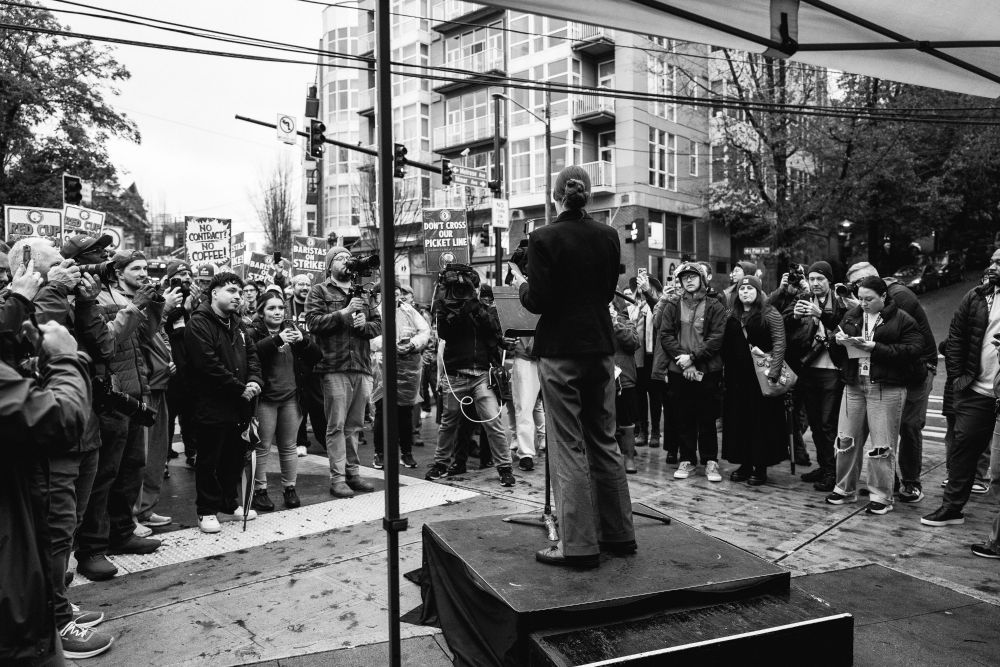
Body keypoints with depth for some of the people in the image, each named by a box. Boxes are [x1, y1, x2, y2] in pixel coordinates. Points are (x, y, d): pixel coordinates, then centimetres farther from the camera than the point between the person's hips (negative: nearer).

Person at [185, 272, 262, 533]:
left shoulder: (236, 323, 15)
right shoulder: (199, 324, -12)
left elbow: (252, 354, 15)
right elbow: (209, 365, -21)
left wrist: (254, 380, -5)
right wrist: (241, 388, -17)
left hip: (239, 406, 8)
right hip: (212, 406, -8)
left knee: (234, 458, 16)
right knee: (209, 462, 3)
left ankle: (229, 505, 28)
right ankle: (207, 511, 14)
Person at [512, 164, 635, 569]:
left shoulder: (544, 239, -11)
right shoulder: (608, 236, 5)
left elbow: (537, 302, -14)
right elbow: (607, 291, 12)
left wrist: (521, 282, 5)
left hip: (560, 352, -5)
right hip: (601, 348, 5)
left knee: (568, 446, 0)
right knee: (605, 441, 15)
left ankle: (579, 545, 5)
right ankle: (618, 534, 24)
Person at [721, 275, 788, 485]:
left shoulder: (770, 314, -3)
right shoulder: (732, 318, 13)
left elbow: (779, 344, -11)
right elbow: (725, 348, 14)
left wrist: (773, 371, -21)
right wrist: (726, 373, 6)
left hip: (760, 375, -5)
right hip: (736, 377, 5)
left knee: (762, 419, -1)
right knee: (739, 419, 7)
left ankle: (761, 467, 7)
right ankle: (745, 464, 17)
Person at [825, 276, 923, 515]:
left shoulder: (902, 320, -4)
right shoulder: (852, 316, 11)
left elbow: (913, 350, -12)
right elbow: (835, 336, 18)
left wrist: (874, 348, -19)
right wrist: (838, 339, -7)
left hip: (887, 389, -5)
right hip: (854, 386, 5)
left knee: (882, 444, -1)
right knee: (847, 439, 8)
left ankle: (882, 497, 11)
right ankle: (845, 489, 22)